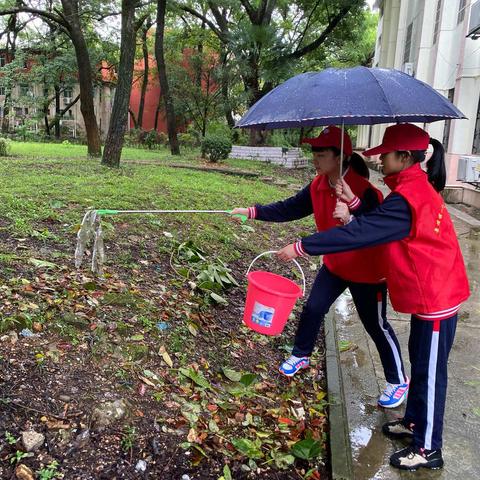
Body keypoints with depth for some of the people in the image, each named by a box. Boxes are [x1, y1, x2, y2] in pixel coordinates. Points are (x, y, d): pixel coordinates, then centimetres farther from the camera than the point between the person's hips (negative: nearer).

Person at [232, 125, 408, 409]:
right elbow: (290, 208, -2)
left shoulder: (364, 191, -27)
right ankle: (300, 356, 38)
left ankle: (398, 381, 27)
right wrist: (252, 212, -7)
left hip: (366, 270, -6)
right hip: (335, 265, 6)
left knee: (376, 325, 6)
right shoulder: (319, 185, -6)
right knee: (313, 310, 12)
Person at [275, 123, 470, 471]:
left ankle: (428, 449, 21)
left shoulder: (406, 198, -25)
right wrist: (354, 205, -3)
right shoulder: (418, 186, 7)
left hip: (435, 297, -10)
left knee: (429, 372, 4)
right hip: (431, 292, 10)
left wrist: (301, 247, -22)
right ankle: (414, 422, 40)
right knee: (420, 362, 22)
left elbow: (359, 234, -27)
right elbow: (379, 226, 9)